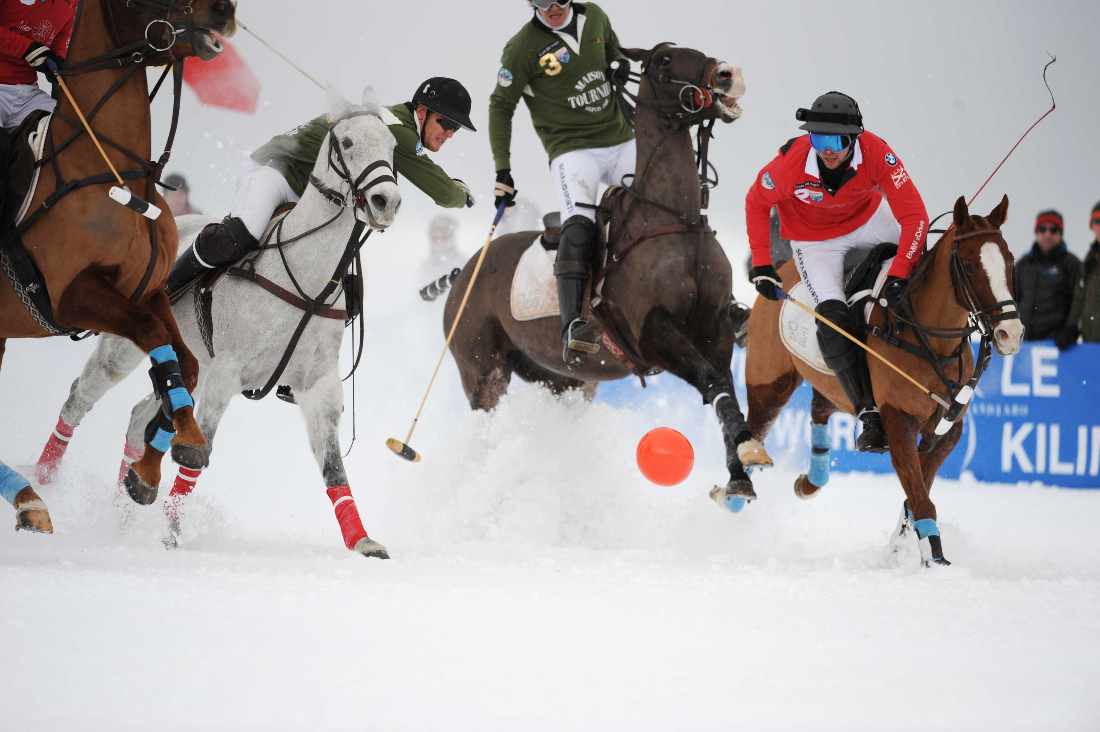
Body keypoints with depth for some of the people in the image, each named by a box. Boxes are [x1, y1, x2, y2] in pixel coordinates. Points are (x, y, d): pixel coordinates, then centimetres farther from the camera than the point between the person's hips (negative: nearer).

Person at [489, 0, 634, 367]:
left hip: (621, 140, 6)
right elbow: (501, 107, -2)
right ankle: (572, 327, -40)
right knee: (579, 225, -27)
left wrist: (619, 64, 4)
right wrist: (502, 171, -7)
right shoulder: (522, 48, -8)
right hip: (573, 149, -6)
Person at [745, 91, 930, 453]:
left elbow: (913, 214, -29)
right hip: (815, 242, -2)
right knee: (833, 319, -21)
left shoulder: (875, 152, -31)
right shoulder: (792, 161, -32)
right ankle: (869, 413, -16)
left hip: (867, 218, 2)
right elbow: (756, 203, -11)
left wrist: (899, 275, -38)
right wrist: (761, 264, -15)